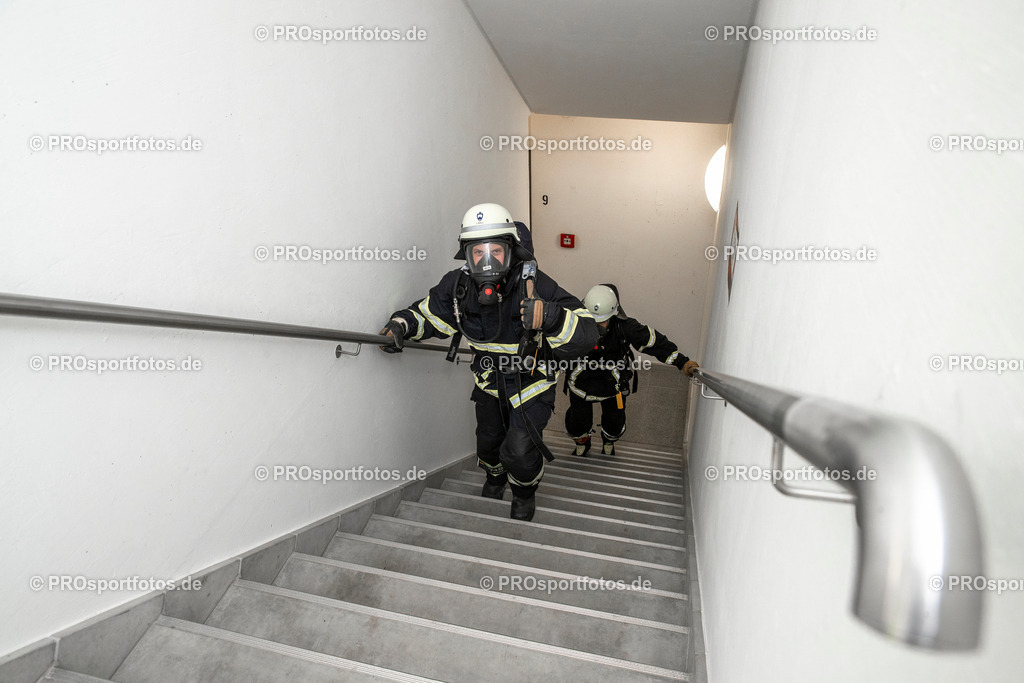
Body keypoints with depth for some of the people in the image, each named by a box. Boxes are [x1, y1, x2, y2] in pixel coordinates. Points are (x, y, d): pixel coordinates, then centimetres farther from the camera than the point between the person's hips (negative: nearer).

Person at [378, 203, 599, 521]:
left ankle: (525, 492, 25)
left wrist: (551, 317, -55)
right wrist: (401, 325, -19)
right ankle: (495, 475, 60)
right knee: (488, 442, 22)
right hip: (489, 379, 4)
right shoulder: (458, 285, -19)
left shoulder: (535, 286, -32)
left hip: (531, 381, -4)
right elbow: (427, 311, 1)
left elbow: (586, 334, -35)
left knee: (519, 450, -13)